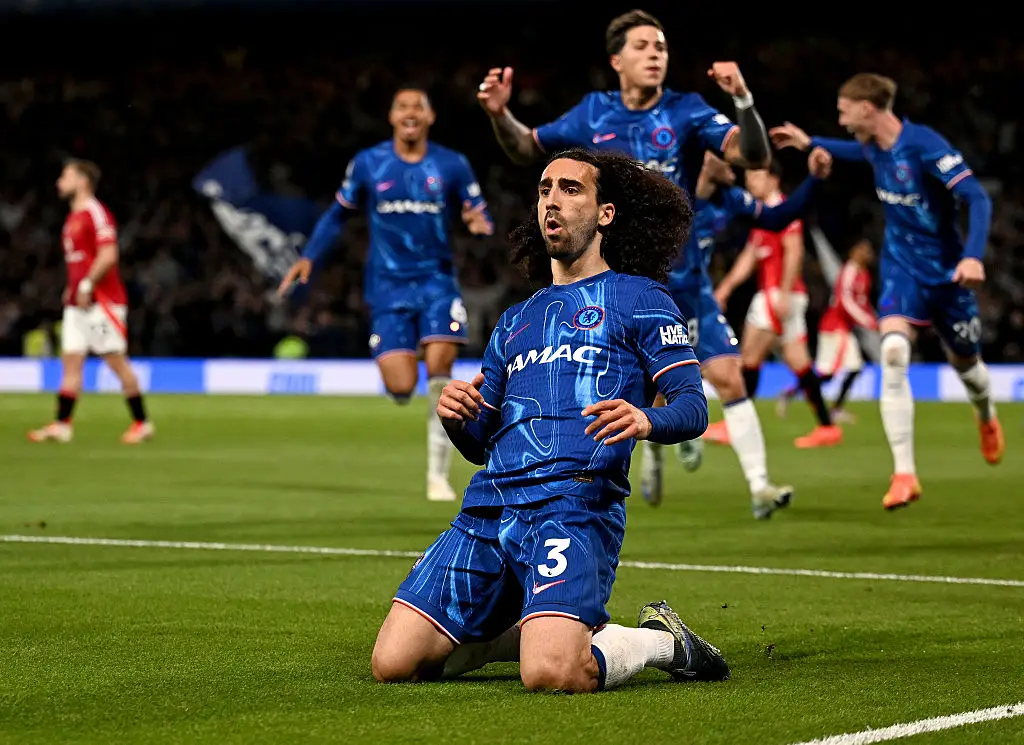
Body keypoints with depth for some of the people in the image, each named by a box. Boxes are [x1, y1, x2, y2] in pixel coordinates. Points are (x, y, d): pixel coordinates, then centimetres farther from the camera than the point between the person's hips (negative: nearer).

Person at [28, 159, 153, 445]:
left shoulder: (96, 213, -11)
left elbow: (108, 255, -19)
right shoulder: (73, 217, 18)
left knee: (117, 361, -5)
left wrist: (87, 285, -20)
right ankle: (61, 425, -2)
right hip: (77, 302, 9)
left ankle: (142, 423, 2)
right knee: (70, 362, 2)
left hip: (101, 300, -9)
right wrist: (72, 289, 16)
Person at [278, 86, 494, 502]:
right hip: (388, 285, 0)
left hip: (436, 280, 0)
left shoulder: (452, 166, 2)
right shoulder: (368, 164, 2)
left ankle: (438, 475, -5)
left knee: (439, 370, -17)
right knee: (401, 388, -12)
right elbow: (339, 214, 13)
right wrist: (309, 257, 3)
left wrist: (481, 225, -18)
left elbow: (480, 216, 7)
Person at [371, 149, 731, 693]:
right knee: (394, 663, -8)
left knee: (551, 675, -28)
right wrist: (455, 419, 3)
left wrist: (646, 421, -22)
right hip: (489, 505, 6)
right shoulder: (516, 321, 29)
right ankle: (527, 628, 15)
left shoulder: (635, 297, 12)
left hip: (575, 504, -6)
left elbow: (693, 406, 1)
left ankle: (662, 641, 3)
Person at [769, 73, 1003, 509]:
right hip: (901, 268, 4)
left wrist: (973, 256, -40)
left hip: (946, 271, -4)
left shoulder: (924, 145, -24)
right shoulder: (874, 147, -3)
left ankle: (986, 418, 55)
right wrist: (810, 144, 28)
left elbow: (977, 198, -28)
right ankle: (904, 474, -22)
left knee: (965, 363, 16)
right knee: (893, 354, -21)